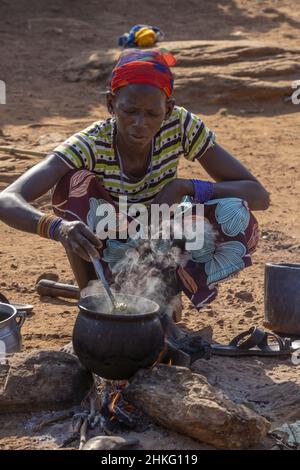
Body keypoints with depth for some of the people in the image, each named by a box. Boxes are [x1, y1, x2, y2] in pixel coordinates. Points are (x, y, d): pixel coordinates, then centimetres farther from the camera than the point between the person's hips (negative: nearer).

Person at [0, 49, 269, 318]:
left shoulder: (181, 126, -20)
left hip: (162, 250, 2)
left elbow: (259, 196, -19)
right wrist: (57, 226, -59)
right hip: (107, 258, -1)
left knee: (237, 219, -26)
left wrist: (185, 187, -34)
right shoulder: (90, 146, -26)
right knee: (77, 183, -29)